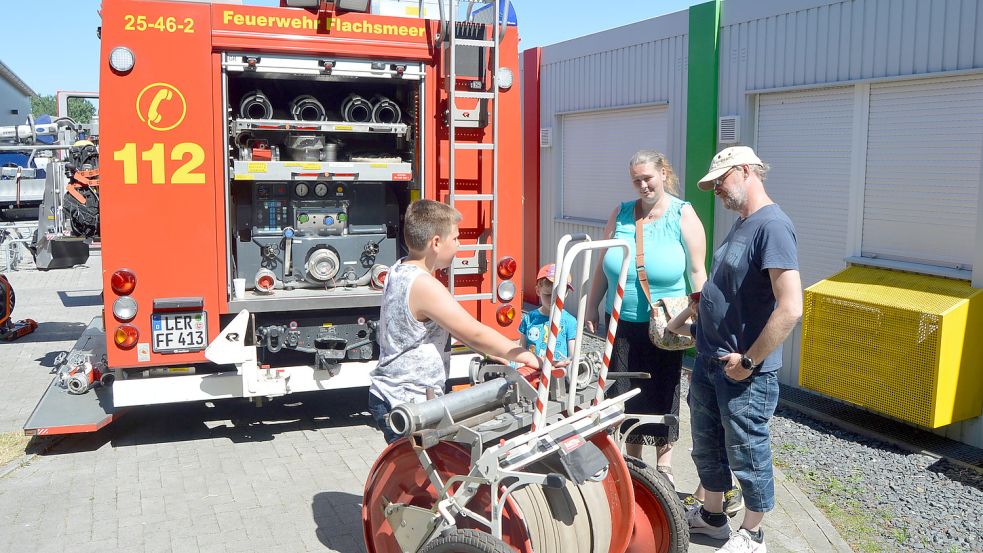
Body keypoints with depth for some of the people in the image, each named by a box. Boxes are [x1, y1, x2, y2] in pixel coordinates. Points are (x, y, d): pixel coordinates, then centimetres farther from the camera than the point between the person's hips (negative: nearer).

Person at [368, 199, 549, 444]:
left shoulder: (400, 271, 8)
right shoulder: (425, 286, -23)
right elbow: (475, 334, -22)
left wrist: (498, 355, 12)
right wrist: (527, 357, -13)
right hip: (407, 403, -10)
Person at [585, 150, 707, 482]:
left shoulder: (683, 215, -6)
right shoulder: (621, 214, 5)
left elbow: (697, 272, -7)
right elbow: (603, 266, 11)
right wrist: (591, 306, 10)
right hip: (622, 323, 4)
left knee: (662, 394, 7)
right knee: (626, 393, 10)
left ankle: (663, 465, 24)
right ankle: (632, 462, 27)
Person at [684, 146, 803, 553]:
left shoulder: (771, 225, -20)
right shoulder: (741, 224, 10)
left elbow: (790, 307, -28)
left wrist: (749, 360, -20)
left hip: (744, 373, -9)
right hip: (709, 363, 9)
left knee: (747, 454, 9)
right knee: (707, 446, 21)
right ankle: (712, 516, 41)